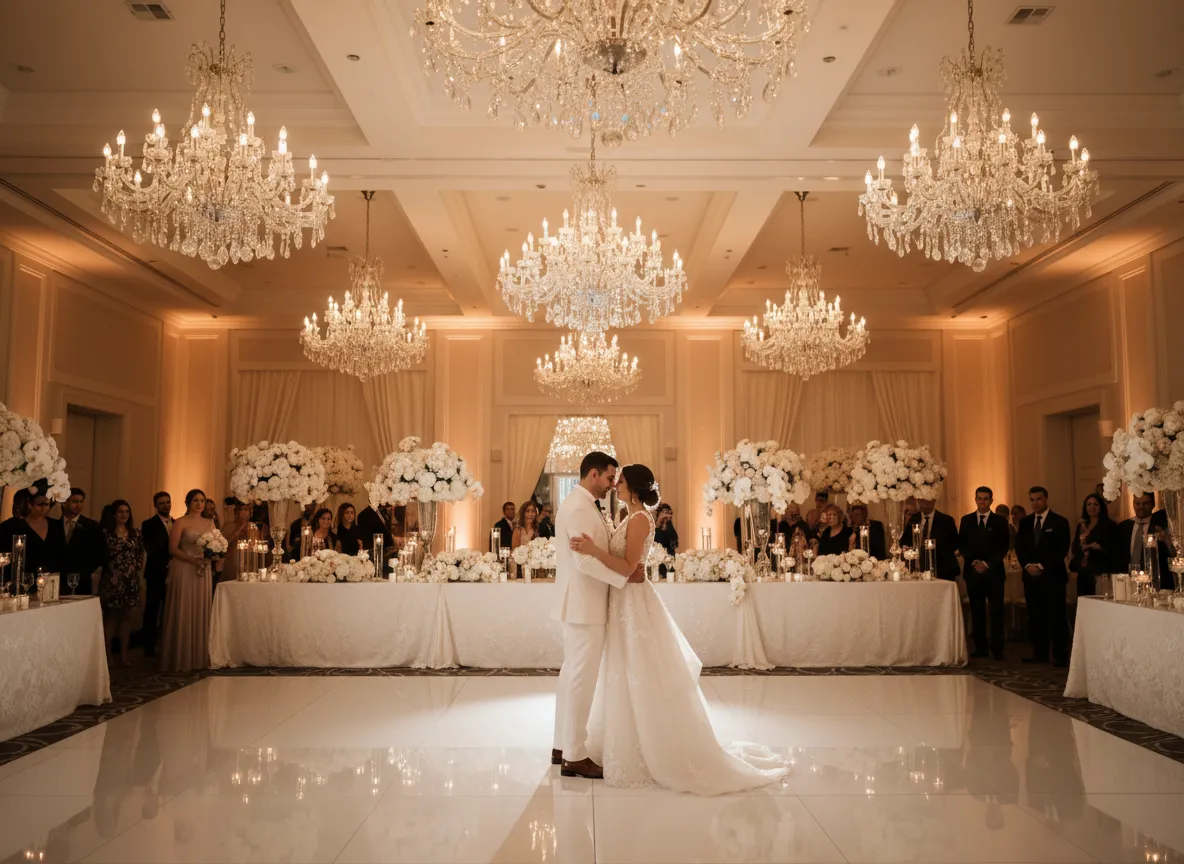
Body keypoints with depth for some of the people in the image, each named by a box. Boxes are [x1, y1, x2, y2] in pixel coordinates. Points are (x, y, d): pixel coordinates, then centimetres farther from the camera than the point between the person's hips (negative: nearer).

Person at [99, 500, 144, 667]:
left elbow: (141, 555, 12)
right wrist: (111, 574, -9)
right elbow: (100, 556, -6)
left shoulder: (135, 533, 9)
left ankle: (124, 654, 14)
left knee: (126, 616, 8)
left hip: (131, 580, 4)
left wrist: (135, 568, -2)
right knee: (110, 616, 2)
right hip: (111, 580, -4)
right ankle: (107, 655, 8)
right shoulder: (106, 533, -4)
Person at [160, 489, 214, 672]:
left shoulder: (209, 523, 13)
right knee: (183, 613, -2)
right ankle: (181, 659, 6)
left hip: (203, 572, 5)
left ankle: (200, 657, 13)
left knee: (201, 613, 6)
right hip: (184, 572, -5)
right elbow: (173, 549, -8)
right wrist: (193, 560, -19)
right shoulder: (181, 523, -2)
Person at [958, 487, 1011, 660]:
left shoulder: (1000, 520, 5)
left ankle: (997, 650, 1)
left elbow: (1004, 546, 0)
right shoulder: (966, 520, 10)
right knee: (977, 612, 4)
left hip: (994, 572, -2)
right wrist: (973, 561, -8)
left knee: (997, 611, -3)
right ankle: (980, 649, 9)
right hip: (973, 572, 2)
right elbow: (961, 545, 8)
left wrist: (987, 564, -9)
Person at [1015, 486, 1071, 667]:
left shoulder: (1059, 522, -1)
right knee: (1035, 616, 5)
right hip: (1031, 575, 4)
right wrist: (1027, 565, -7)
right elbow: (1019, 547, 10)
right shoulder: (1025, 522, 13)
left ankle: (1060, 656, 2)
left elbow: (1062, 550, -6)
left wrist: (1042, 566, -12)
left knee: (1056, 616, -4)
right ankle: (1040, 653, 12)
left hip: (1052, 575, -4)